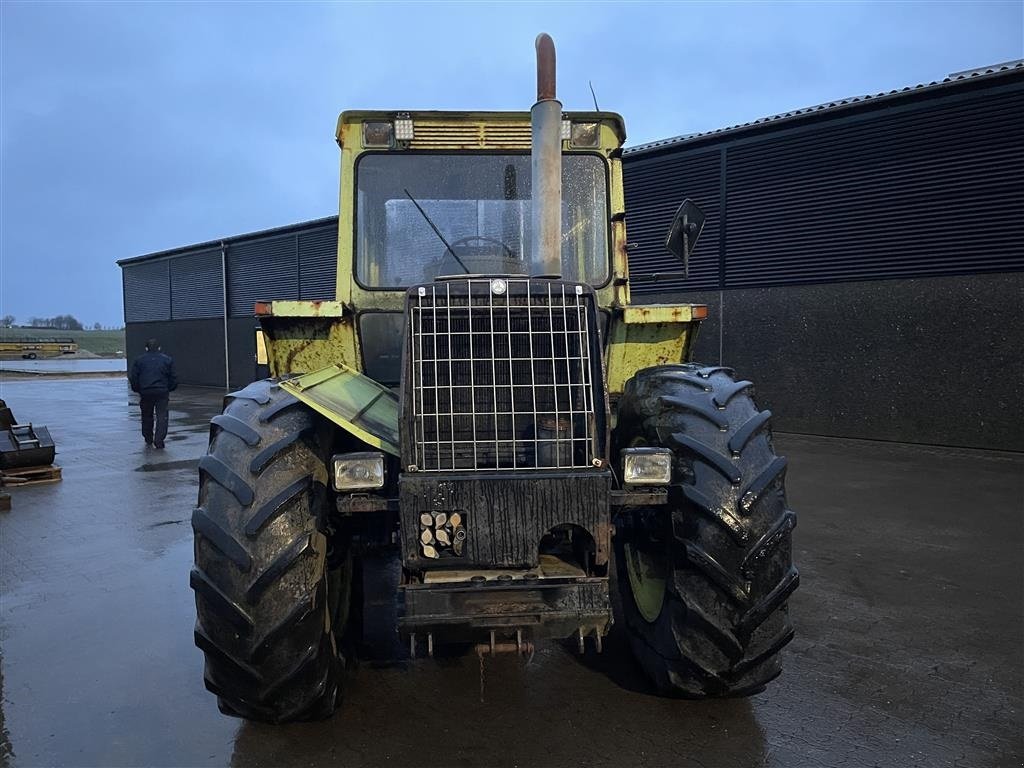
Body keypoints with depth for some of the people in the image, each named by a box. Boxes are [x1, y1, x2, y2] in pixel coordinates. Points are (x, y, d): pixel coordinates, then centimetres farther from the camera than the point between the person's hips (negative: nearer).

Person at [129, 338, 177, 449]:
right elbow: (173, 378, 7)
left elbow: (133, 378, 6)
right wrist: (169, 390, 18)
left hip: (145, 392, 1)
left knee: (147, 416, 16)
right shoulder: (167, 359, 8)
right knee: (162, 416, -3)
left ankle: (148, 439, 26)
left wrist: (138, 391, 16)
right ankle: (159, 439, -16)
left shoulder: (139, 360, 9)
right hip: (162, 392, -1)